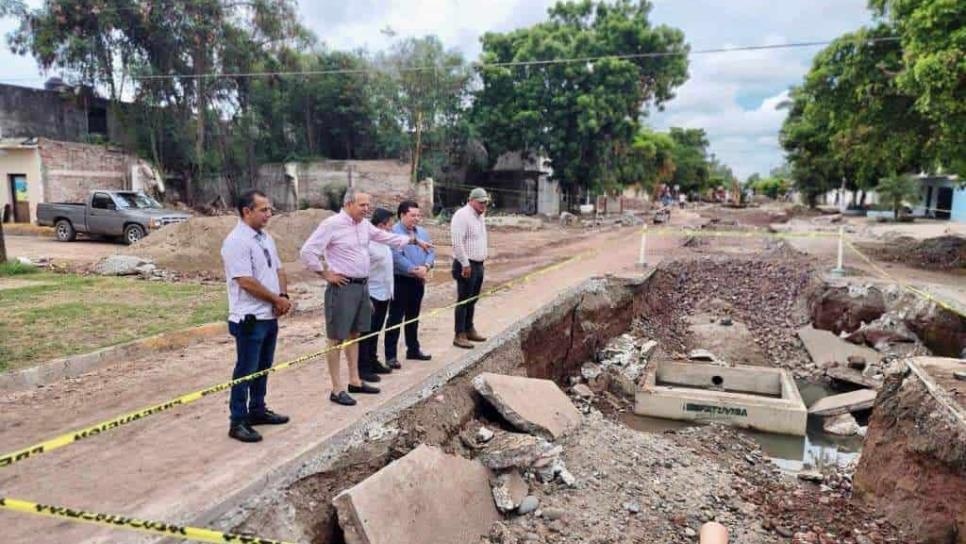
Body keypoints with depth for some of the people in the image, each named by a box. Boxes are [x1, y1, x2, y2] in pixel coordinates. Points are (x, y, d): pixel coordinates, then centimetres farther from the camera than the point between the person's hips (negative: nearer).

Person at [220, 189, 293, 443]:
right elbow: (246, 282, -22)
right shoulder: (236, 241, -17)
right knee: (246, 371, 0)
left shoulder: (266, 238, 11)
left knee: (263, 368, 19)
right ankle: (238, 422, 10)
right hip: (249, 319, -9)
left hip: (270, 316, 9)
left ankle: (257, 410, 33)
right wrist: (278, 299, -13)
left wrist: (284, 296, -3)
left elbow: (278, 269, 16)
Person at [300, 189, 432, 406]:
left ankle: (355, 381, 30)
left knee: (354, 335, 18)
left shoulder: (365, 225, 9)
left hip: (362, 286, 8)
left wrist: (414, 241, 27)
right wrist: (326, 273, -13)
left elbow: (387, 237, 23)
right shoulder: (332, 224, -14)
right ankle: (337, 389, 7)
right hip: (342, 287, -8)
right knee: (337, 338, 0)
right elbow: (307, 252, -16)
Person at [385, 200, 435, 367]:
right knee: (395, 318, -3)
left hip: (418, 281, 7)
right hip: (400, 281, -7)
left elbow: (431, 252, 7)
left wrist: (426, 267, -12)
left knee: (413, 317, 17)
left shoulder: (422, 232, 12)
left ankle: (413, 349, 28)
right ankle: (390, 355, 2)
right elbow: (397, 257, -22)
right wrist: (415, 270, -21)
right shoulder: (394, 233, -13)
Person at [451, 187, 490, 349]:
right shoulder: (462, 215, -15)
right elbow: (457, 242, -21)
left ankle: (469, 330, 26)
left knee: (472, 300, 15)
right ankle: (459, 335, 2)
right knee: (463, 300, -4)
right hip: (466, 265, -9)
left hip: (478, 264, 9)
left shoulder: (479, 216, 14)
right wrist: (465, 264, -20)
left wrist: (482, 260, 17)